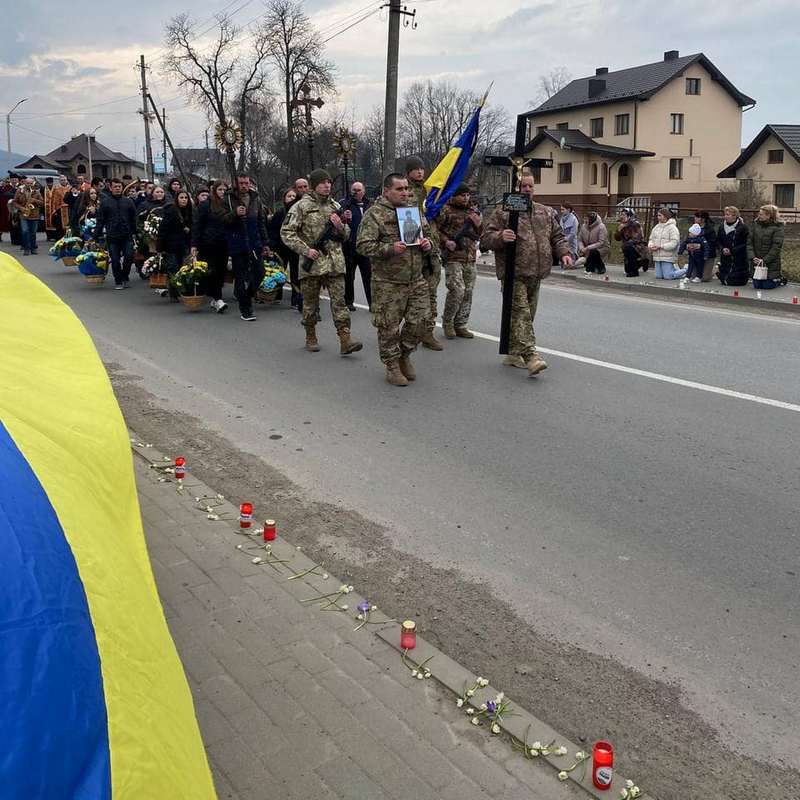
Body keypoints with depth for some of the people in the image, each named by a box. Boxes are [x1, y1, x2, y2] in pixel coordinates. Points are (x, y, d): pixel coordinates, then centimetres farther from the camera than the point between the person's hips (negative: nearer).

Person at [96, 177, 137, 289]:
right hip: (112, 237, -1)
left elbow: (134, 219, 8)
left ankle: (125, 277, 19)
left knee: (129, 257, -3)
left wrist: (135, 232, 1)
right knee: (115, 260, 3)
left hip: (127, 236, 1)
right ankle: (118, 281, 16)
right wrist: (96, 235, -2)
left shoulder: (128, 201, 6)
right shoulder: (105, 202, 3)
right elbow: (100, 220, 2)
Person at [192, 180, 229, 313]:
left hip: (224, 245, 4)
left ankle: (213, 299, 15)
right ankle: (217, 299, -7)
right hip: (208, 244, -4)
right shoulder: (205, 205, -1)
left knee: (221, 271, 5)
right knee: (212, 271, -7)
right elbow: (197, 225, -2)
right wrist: (194, 244, -9)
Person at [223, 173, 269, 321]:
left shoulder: (255, 198, 9)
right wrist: (235, 214, -24)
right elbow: (222, 220, -7)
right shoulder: (229, 199, -3)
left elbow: (262, 221, 14)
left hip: (255, 243, 3)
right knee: (240, 276, 1)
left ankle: (246, 297, 27)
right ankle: (245, 309, 9)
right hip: (237, 244, -3)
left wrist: (265, 243, 12)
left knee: (259, 272, 1)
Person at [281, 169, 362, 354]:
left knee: (339, 301, -4)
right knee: (310, 302, 8)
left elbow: (346, 236, 18)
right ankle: (310, 338, 22)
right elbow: (286, 233, -6)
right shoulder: (301, 206, -2)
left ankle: (345, 341, -9)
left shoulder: (336, 206, 12)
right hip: (312, 263, -3)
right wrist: (306, 250, -15)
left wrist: (340, 226, -5)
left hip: (335, 263, 3)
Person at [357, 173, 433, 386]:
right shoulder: (374, 214, -7)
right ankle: (392, 366, 18)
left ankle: (404, 355, 30)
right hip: (388, 283, -6)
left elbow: (428, 234, 26)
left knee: (420, 320, 7)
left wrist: (428, 243, 2)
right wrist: (390, 249, -26)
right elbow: (363, 245, -14)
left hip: (417, 280, 6)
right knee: (389, 326, 1)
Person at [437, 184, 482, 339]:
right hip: (453, 257, -6)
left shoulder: (473, 211, 16)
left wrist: (479, 224, 1)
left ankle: (460, 325, 16)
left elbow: (479, 235, 21)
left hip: (470, 259, 6)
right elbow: (435, 229, -5)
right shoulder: (446, 211, -3)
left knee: (467, 293, 6)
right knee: (457, 290, -16)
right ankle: (447, 322, 3)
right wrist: (446, 241, -18)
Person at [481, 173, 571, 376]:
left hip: (535, 275, 6)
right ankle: (530, 355, -22)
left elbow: (557, 236, 23)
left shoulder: (546, 213, 16)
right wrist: (500, 237, -26)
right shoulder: (503, 212, -1)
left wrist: (564, 253, 4)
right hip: (514, 275, -6)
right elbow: (486, 239, -5)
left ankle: (513, 354, 22)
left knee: (527, 314, 11)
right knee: (521, 314, -15)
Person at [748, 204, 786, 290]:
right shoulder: (755, 225, 4)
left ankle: (779, 279, 31)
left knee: (768, 286, -1)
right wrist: (752, 257, -14)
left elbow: (776, 246, -13)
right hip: (756, 263, 4)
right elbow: (749, 242, -1)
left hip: (771, 264, -4)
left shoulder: (777, 228, -8)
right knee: (757, 286, 9)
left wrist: (765, 260, -20)